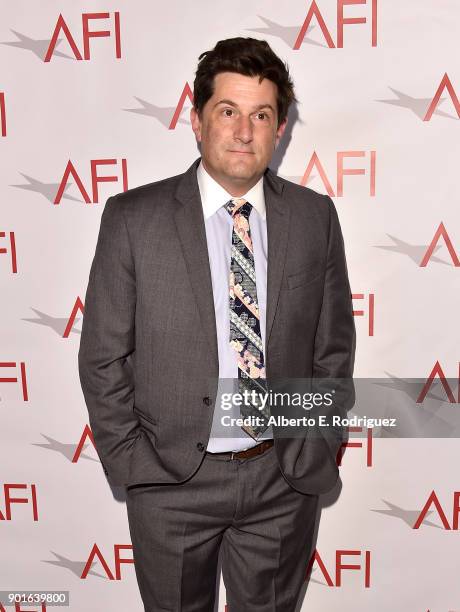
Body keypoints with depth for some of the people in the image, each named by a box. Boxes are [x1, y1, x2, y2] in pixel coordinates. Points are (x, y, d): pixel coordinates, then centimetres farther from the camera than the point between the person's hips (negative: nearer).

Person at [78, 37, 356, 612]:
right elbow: (102, 357, -5)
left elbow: (334, 348, 2)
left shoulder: (315, 216, -3)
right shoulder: (132, 218, -9)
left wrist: (316, 451, -2)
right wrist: (131, 462, -7)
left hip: (285, 478, 2)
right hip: (171, 479, -1)